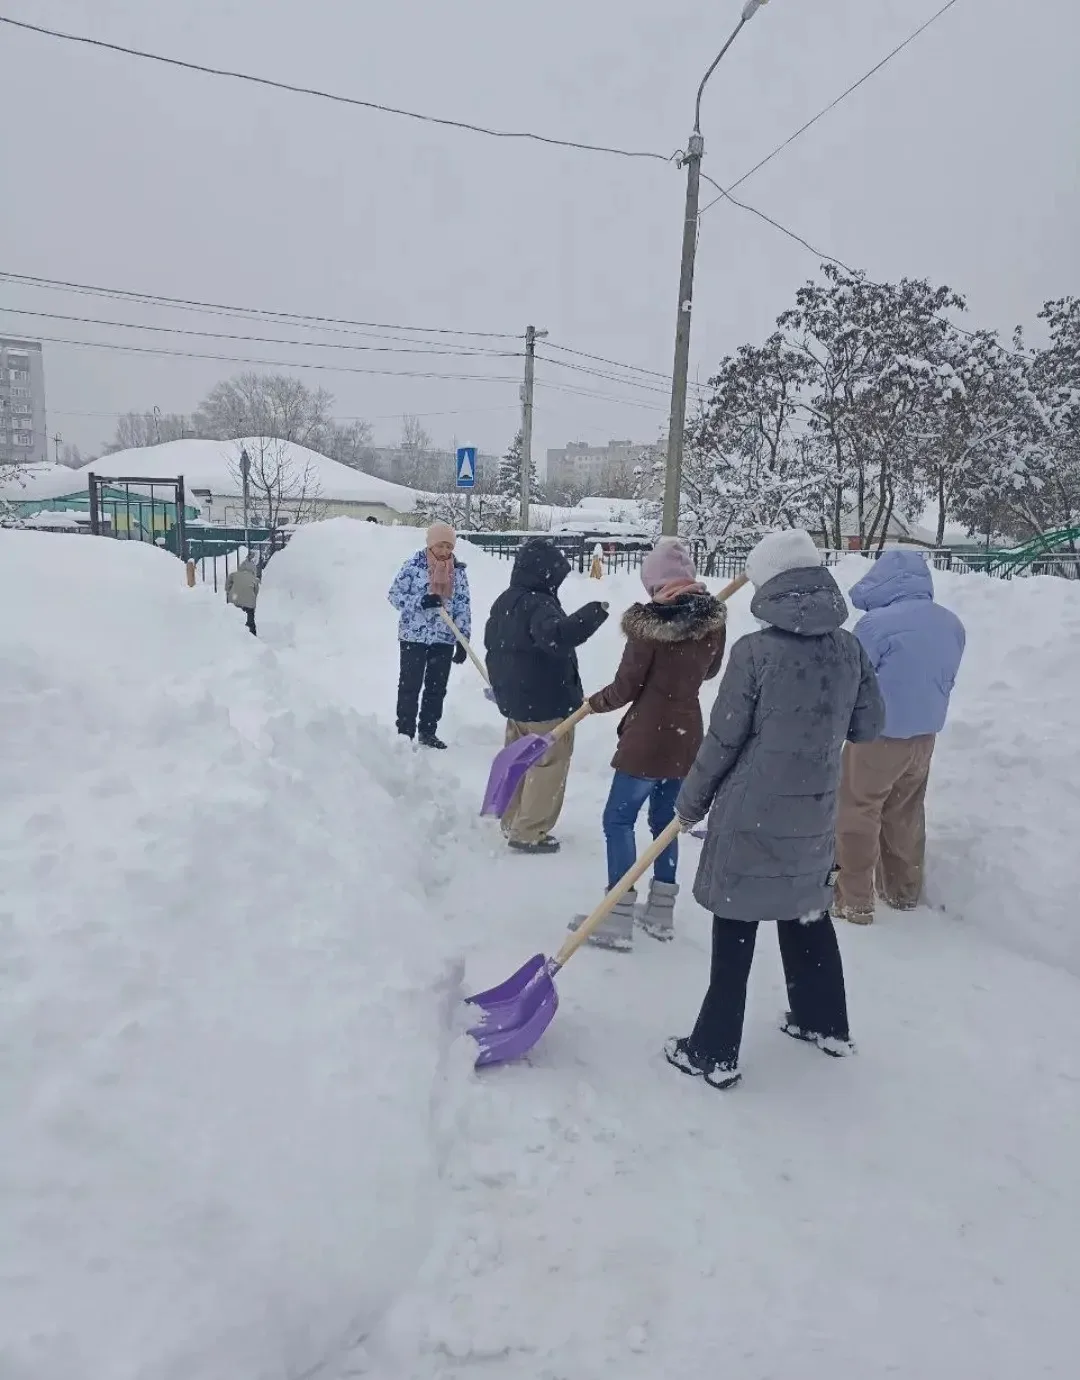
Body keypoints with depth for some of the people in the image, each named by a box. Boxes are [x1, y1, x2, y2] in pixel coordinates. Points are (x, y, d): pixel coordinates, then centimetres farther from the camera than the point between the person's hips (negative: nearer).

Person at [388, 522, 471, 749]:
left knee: (437, 687, 9)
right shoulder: (413, 565, -7)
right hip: (413, 636, -3)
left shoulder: (458, 571, 2)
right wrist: (421, 601, -23)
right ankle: (405, 732, 12)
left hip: (444, 639, 3)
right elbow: (395, 595, -7)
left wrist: (463, 639, -3)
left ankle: (428, 732, 21)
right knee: (410, 685, 2)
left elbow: (463, 607, 3)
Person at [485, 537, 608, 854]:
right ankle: (528, 833, 6)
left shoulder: (504, 601, 10)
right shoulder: (538, 604, -22)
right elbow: (557, 637, -42)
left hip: (514, 700, 9)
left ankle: (512, 822, 31)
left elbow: (492, 643, 22)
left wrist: (502, 687, 32)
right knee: (548, 766, 2)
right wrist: (594, 613, -42)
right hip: (547, 704, -9)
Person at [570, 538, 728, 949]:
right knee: (665, 819, 18)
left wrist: (593, 703, 7)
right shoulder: (714, 620, -1)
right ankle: (661, 912, 25)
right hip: (687, 737, 6)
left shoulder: (649, 623, -17)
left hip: (648, 737, -6)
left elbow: (625, 688, -11)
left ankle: (619, 919, 2)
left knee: (619, 819, 3)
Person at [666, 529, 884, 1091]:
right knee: (808, 915, 23)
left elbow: (723, 740, -11)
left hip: (753, 814, -5)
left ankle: (714, 1054, 16)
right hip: (814, 812, 6)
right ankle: (825, 1023, 41)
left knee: (735, 930, 5)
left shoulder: (756, 650, -16)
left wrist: (690, 801, 2)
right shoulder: (848, 647, -1)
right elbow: (868, 726, 8)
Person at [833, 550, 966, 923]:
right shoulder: (951, 624, 2)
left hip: (878, 737, -7)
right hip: (925, 736, 7)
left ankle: (854, 902, 12)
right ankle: (904, 892, 34)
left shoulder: (877, 623, -21)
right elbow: (946, 682, 12)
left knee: (857, 817, 6)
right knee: (906, 816, 21)